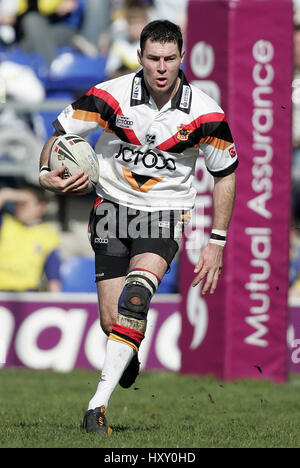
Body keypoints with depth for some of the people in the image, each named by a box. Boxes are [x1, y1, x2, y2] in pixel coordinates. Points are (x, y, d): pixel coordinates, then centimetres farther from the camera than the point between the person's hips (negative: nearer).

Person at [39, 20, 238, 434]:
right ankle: (128, 359, 36)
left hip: (166, 213, -1)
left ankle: (99, 404, -29)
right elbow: (59, 132, -2)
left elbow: (225, 174, 1)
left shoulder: (205, 113, -12)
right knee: (112, 321, -4)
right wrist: (48, 174, -22)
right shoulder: (111, 96, -13)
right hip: (113, 207, 1)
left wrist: (217, 243, -2)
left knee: (135, 295, -27)